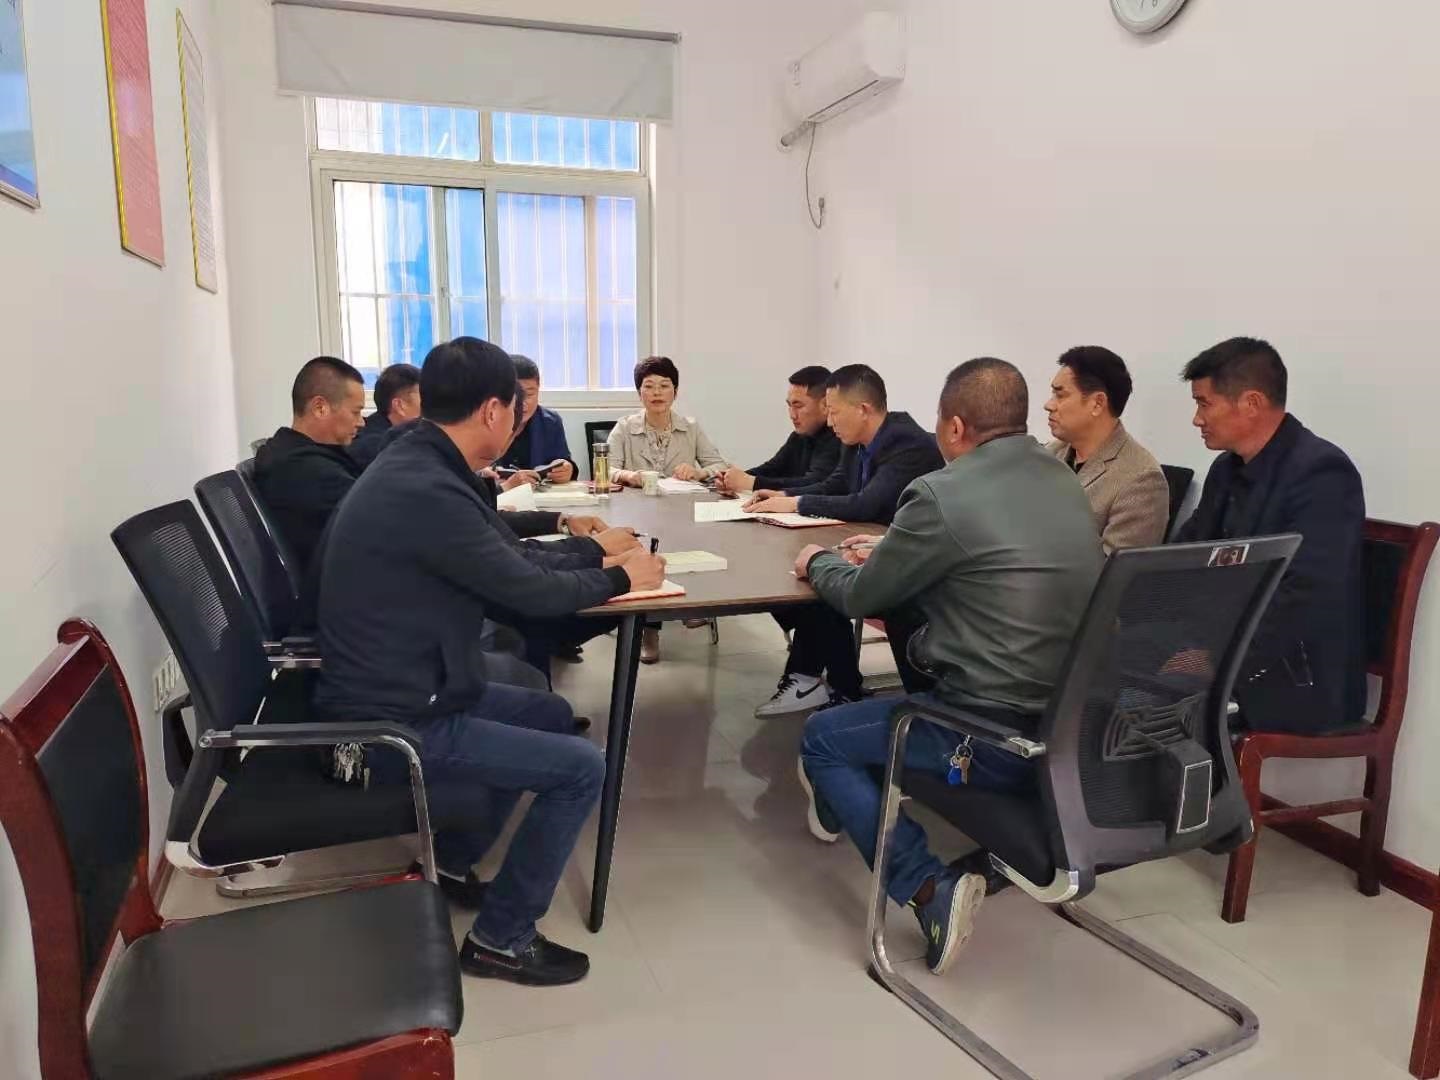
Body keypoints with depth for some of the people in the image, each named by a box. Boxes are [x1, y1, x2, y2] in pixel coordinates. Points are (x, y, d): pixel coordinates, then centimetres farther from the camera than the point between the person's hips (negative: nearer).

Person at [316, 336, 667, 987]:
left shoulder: (413, 467, 5)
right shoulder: (425, 493, -26)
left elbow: (497, 551, 16)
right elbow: (530, 592, -18)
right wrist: (622, 578, -2)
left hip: (397, 694, 10)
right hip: (393, 725, -10)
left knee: (551, 714, 21)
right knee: (581, 767, -10)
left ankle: (452, 861, 30)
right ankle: (500, 937, 8)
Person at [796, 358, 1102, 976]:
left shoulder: (943, 494, -16)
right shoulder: (1064, 484, 8)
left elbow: (858, 598, -4)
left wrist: (817, 562, 17)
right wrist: (893, 556, 27)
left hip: (1000, 739, -9)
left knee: (821, 738, 11)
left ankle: (930, 889, 0)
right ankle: (841, 805, 48)